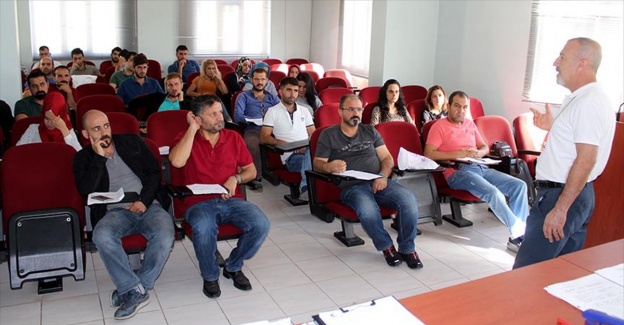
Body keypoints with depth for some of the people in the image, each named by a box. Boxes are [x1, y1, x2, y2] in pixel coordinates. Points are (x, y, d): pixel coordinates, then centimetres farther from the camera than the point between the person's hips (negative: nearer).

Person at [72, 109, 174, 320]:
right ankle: (136, 290, -23)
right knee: (101, 236, -35)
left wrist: (144, 200, -8)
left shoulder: (133, 142, 14)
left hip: (149, 206, 0)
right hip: (116, 211, 0)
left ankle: (130, 290, -14)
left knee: (164, 237, -32)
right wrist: (99, 157, -8)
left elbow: (154, 172, 8)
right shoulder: (83, 158, 12)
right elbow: (85, 190, -4)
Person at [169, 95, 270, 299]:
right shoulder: (186, 138, 4)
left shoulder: (233, 138, 13)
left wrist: (236, 178, -5)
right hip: (199, 203, -3)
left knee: (261, 224, -25)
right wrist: (192, 129, -10)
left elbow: (251, 171, 18)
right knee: (203, 229, -37)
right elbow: (177, 161, -18)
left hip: (231, 200, 3)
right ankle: (210, 276, -5)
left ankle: (233, 267, 5)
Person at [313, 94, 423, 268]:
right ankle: (386, 247, -8)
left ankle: (407, 248, -5)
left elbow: (387, 158, 15)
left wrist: (383, 176, -6)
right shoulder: (328, 135, 11)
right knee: (368, 210, -37)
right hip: (351, 186, -3)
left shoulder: (370, 131, 20)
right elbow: (317, 164, 5)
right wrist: (329, 166, -20)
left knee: (409, 200, -26)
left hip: (378, 182, 3)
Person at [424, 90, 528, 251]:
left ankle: (518, 234, -13)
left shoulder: (470, 124, 23)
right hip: (457, 172, -7)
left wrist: (479, 153, 2)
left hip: (481, 168, 7)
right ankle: (518, 231, -19)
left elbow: (485, 147, 28)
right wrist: (457, 154, -15)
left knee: (519, 185, -10)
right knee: (494, 193, -31)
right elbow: (429, 154, -10)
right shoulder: (439, 126, 2)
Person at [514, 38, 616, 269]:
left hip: (562, 196, -11)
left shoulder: (588, 103, -17)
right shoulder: (582, 99, 15)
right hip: (575, 197, 11)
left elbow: (586, 160, -23)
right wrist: (553, 127, 17)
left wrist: (560, 209, -23)